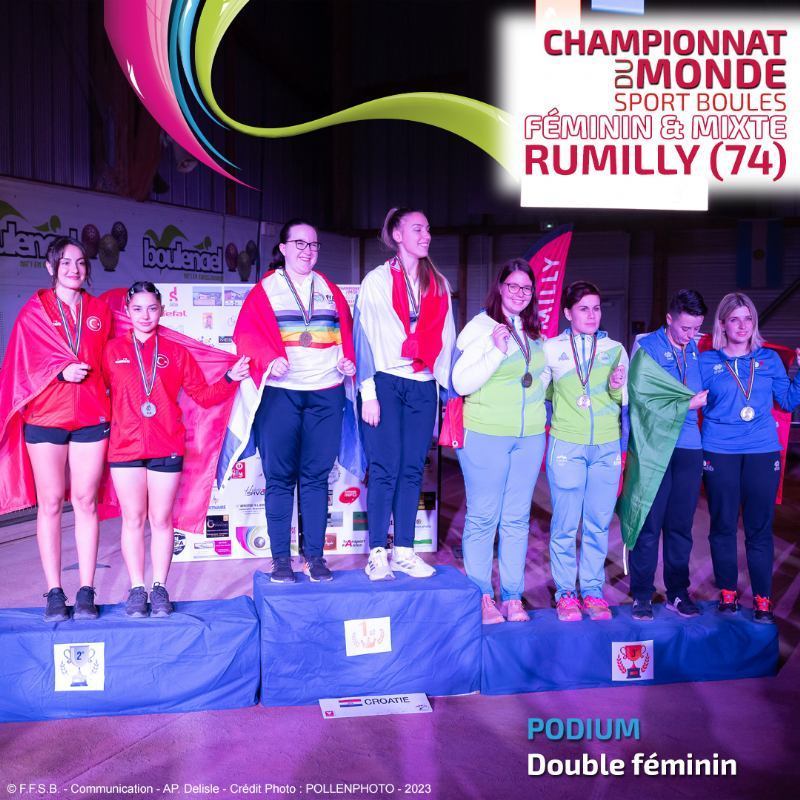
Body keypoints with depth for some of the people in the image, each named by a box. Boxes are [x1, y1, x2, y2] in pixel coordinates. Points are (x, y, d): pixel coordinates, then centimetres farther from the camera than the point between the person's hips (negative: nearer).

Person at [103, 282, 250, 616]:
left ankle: (160, 588, 12)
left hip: (167, 448, 0)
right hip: (125, 447, 0)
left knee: (161, 519, 4)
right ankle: (136, 589, 12)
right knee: (133, 519, 4)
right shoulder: (112, 350, 7)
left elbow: (203, 395, 7)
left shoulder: (176, 352, 9)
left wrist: (231, 378, -6)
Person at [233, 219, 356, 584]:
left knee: (316, 476, 4)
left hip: (325, 392, 2)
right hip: (280, 392, -2)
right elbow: (247, 333, -2)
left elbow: (346, 330, 16)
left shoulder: (329, 289, 16)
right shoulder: (266, 289, 6)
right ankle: (281, 558, 8)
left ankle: (315, 557, 11)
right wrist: (269, 359, -19)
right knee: (279, 477, 0)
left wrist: (348, 359, -2)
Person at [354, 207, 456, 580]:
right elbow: (364, 335, -2)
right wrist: (367, 391, -8)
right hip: (386, 383, -4)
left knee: (412, 471, 5)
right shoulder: (377, 280, 1)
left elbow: (445, 339, 13)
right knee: (385, 471, -5)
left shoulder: (438, 284, 13)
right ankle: (377, 554, 3)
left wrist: (450, 386, 5)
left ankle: (404, 551, 12)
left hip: (423, 386, 4)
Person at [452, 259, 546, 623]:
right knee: (482, 517, 1)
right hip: (486, 434, -6)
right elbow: (461, 383, -13)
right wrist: (497, 352, -21)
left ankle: (513, 596, 17)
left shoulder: (533, 333, 13)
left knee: (517, 518, 9)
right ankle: (481, 596, 12)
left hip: (530, 436, 6)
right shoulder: (481, 327, -6)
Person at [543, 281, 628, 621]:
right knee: (565, 524, -1)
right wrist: (556, 416, -4)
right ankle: (565, 592, 12)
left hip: (607, 448, 2)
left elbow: (625, 401, 9)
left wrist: (617, 388, -10)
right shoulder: (552, 349, 3)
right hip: (566, 446, -2)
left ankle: (592, 590, 16)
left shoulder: (615, 349, 8)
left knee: (599, 523, 5)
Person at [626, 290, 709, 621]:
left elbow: (704, 394, 16)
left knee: (681, 525, 9)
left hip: (689, 448, 4)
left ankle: (678, 592, 20)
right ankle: (642, 594, 9)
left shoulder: (698, 351, 11)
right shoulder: (646, 345, -1)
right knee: (649, 523, 0)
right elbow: (639, 395, -10)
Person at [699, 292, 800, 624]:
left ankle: (763, 600, 10)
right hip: (719, 453, -1)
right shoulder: (707, 361, 5)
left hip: (763, 452, 1)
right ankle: (727, 593, 18)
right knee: (723, 525, 6)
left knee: (760, 528, 2)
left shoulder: (769, 359, 9)